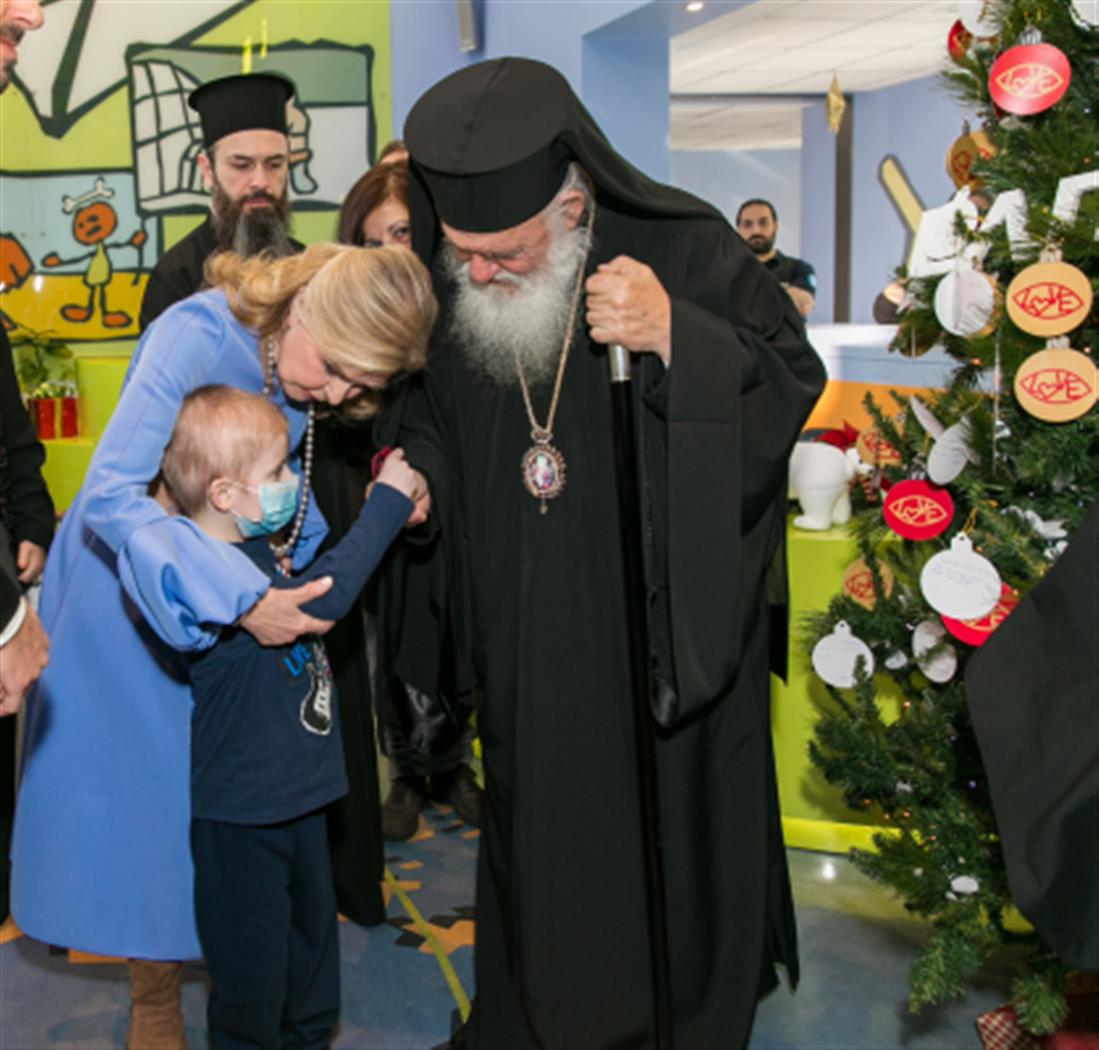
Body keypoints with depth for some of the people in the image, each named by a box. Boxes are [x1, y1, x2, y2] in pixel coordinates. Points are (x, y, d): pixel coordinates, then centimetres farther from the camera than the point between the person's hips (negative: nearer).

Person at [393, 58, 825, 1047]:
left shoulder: (685, 249, -17)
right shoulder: (448, 286, -4)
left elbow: (794, 383, -17)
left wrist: (676, 336, -32)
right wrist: (418, 476, -8)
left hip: (668, 631, -4)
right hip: (526, 652, 4)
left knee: (662, 843, 10)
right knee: (536, 837, 19)